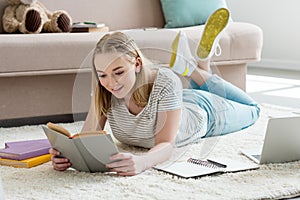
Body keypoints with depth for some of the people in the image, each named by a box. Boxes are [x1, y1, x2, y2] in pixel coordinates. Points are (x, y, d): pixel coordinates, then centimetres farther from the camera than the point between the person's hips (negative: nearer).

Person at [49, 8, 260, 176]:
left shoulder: (165, 83, -47)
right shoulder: (104, 90, -34)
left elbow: (166, 145, -51)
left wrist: (141, 162, -74)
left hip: (201, 112, -4)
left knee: (251, 109, 28)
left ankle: (198, 66, 28)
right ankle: (199, 67, 41)